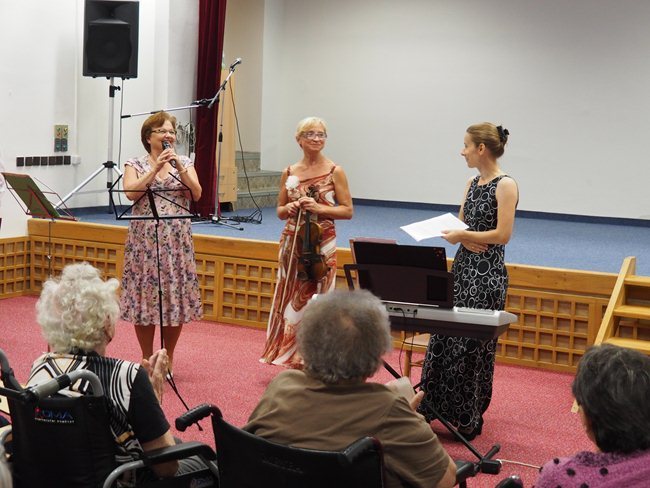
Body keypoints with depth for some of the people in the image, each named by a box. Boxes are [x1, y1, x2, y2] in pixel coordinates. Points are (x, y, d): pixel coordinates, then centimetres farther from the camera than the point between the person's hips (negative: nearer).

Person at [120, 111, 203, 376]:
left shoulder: (185, 163, 10)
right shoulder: (135, 164, 5)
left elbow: (196, 194, -4)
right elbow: (131, 193, -12)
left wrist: (179, 167, -15)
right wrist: (155, 169, -16)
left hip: (177, 240, 1)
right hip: (144, 239, -1)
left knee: (175, 295, 2)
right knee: (144, 294, 0)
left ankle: (168, 359, 15)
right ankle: (147, 359, 13)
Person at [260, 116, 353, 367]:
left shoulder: (335, 172, -2)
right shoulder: (289, 173, 8)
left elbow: (348, 211, -2)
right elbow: (280, 211, 14)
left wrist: (319, 208, -15)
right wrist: (290, 208, -8)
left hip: (320, 245, -3)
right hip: (292, 243, 4)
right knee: (291, 301, 6)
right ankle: (293, 360, 17)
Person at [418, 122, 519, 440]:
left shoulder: (505, 185, -12)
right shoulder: (472, 183, 12)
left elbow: (503, 234, -17)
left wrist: (463, 235, -12)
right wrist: (467, 241, -8)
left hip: (487, 273, -8)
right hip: (463, 266, 8)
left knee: (473, 344, 0)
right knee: (443, 336, 9)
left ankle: (469, 419, 14)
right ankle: (429, 405, 20)